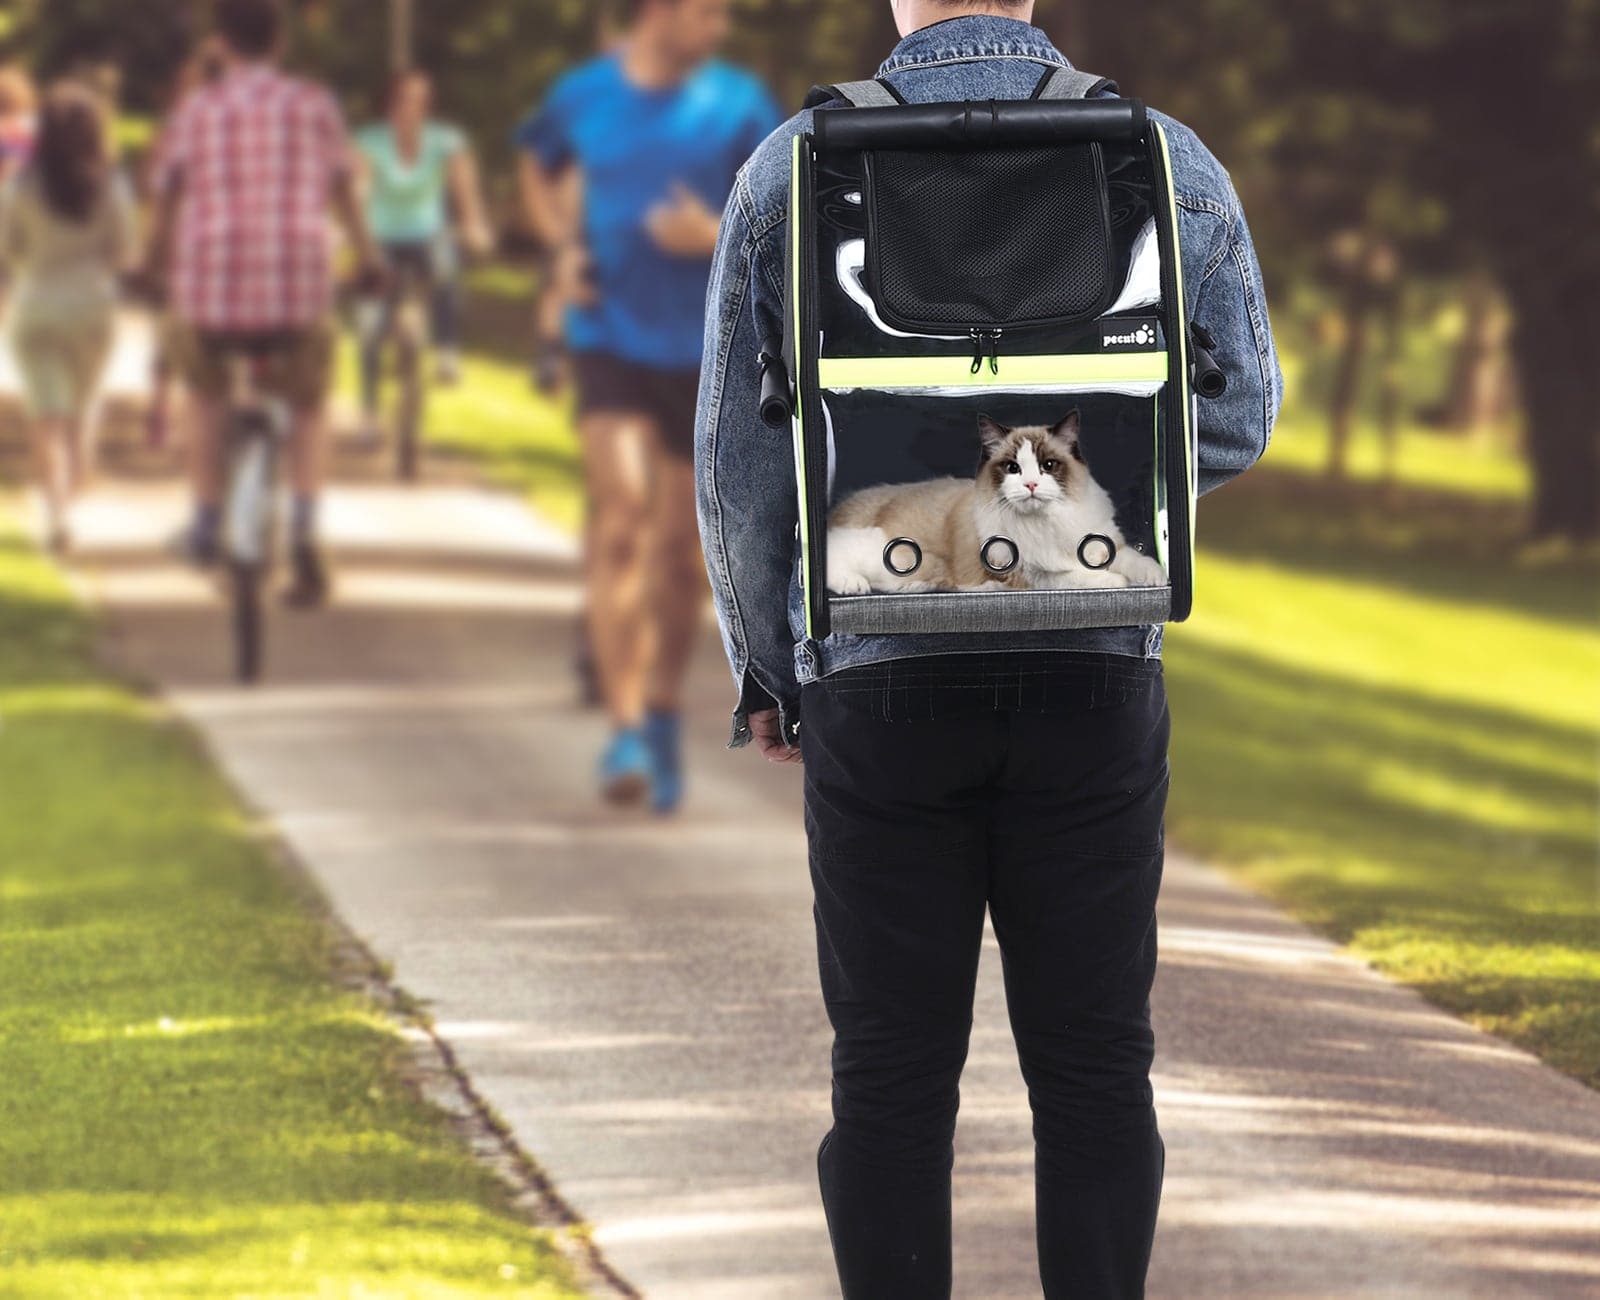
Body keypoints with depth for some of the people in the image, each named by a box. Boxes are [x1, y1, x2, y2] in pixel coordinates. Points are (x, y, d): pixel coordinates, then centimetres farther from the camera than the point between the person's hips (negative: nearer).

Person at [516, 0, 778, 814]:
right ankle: (624, 727, -20)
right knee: (621, 513, -18)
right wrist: (563, 246, 5)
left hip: (705, 349, 1)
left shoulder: (739, 105, -2)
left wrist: (717, 237, -18)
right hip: (610, 339, -1)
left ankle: (663, 716, 28)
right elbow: (538, 168, 23)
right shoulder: (583, 98, 2)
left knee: (680, 547, 9)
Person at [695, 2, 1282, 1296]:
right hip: (1094, 673, 1)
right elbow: (1233, 423, 5)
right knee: (1093, 1064, 7)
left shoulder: (799, 170, -4)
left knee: (894, 1075, 6)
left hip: (882, 675, -1)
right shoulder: (1170, 167, -2)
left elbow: (741, 461, 0)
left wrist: (764, 668, 14)